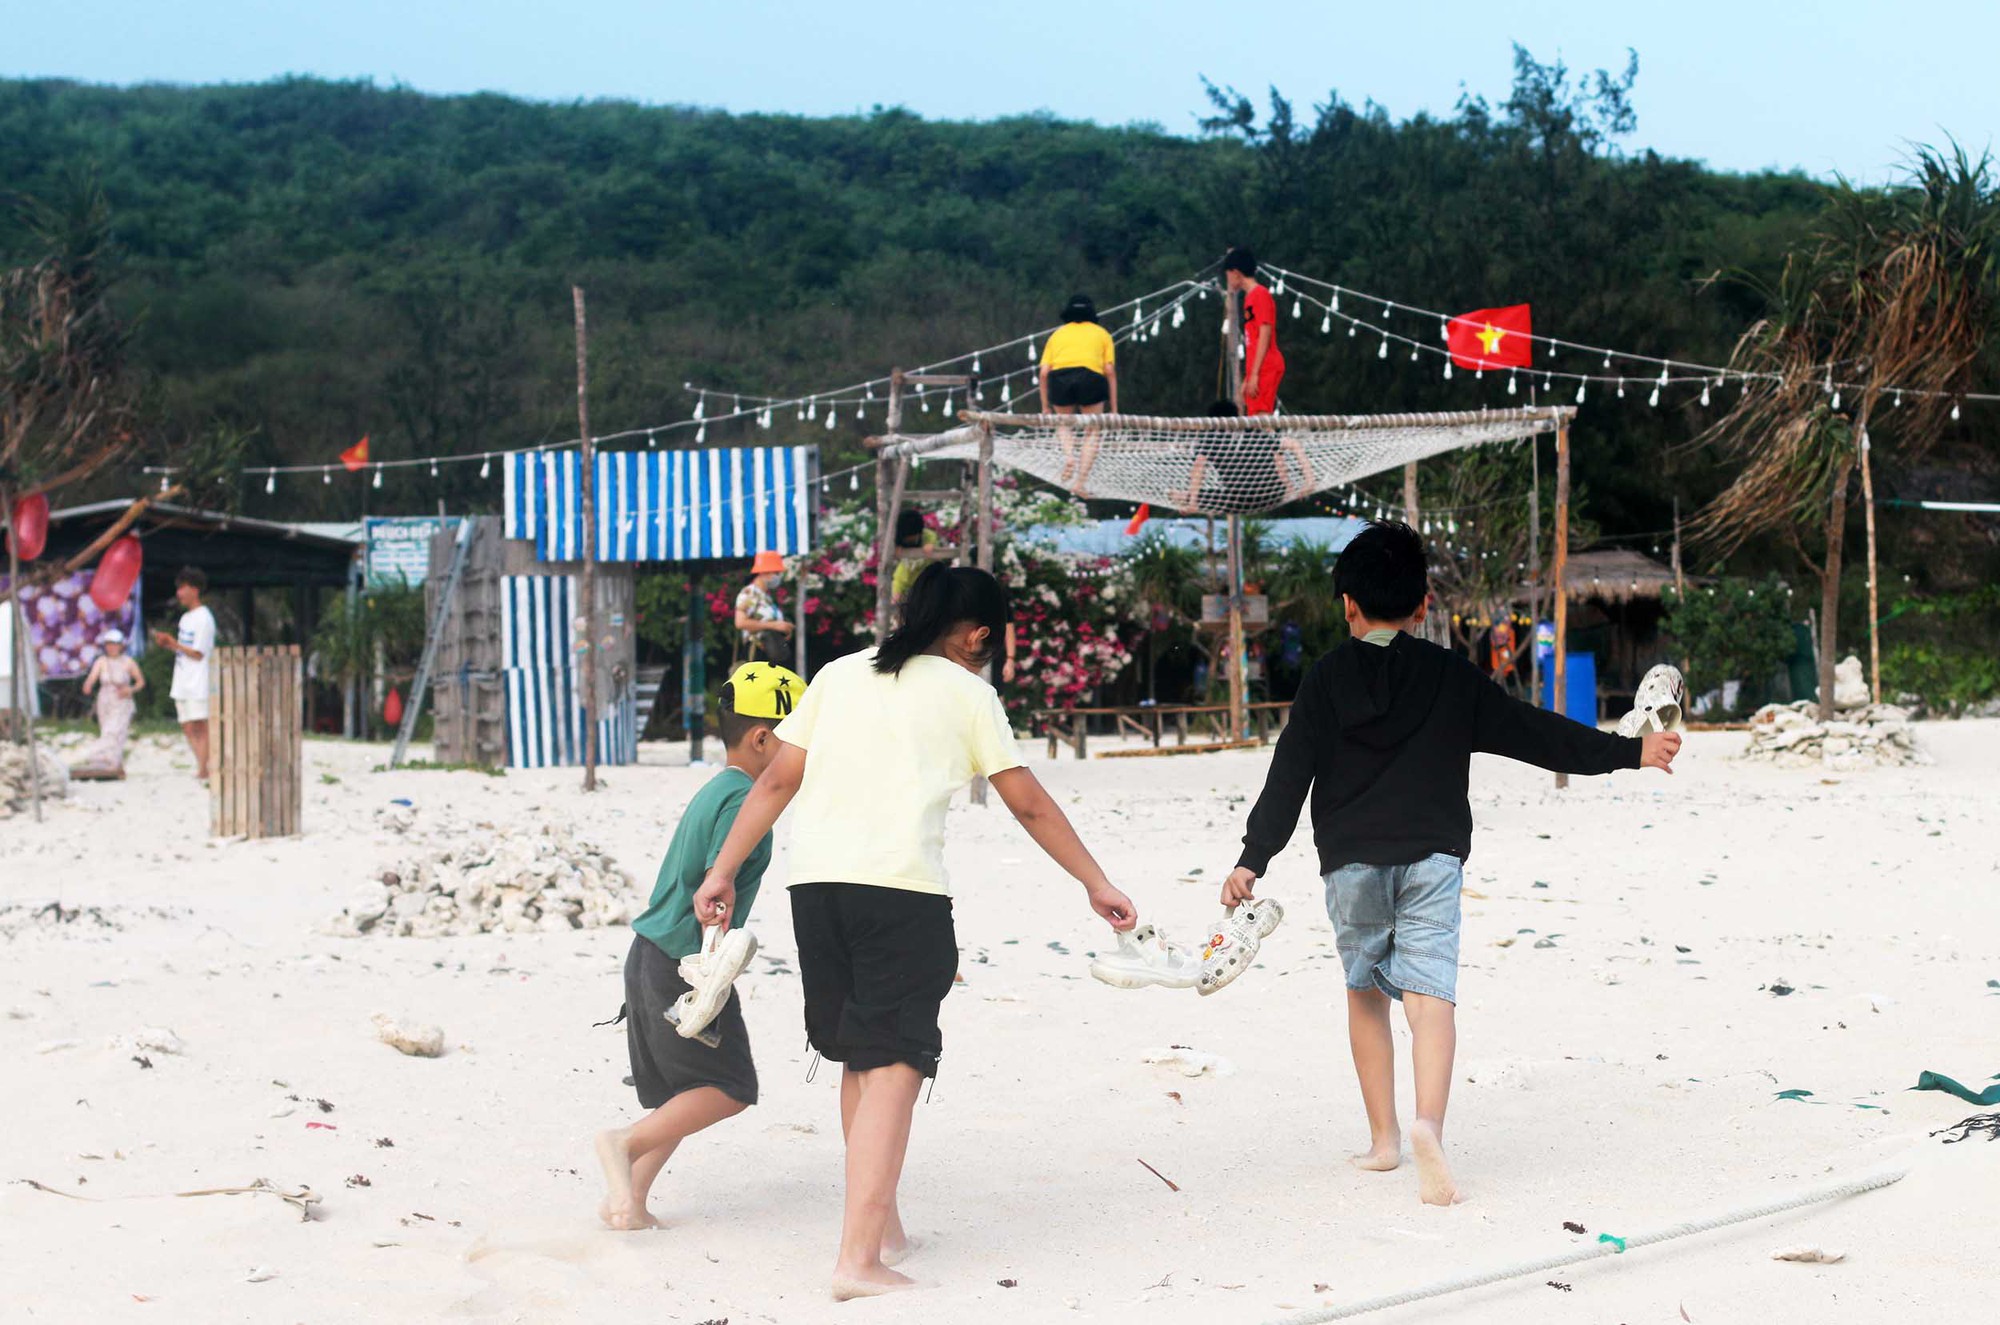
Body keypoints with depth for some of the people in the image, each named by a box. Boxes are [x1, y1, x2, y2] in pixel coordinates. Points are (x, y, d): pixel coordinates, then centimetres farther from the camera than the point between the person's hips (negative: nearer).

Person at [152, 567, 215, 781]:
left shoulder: (203, 618, -10)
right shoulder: (185, 617, 17)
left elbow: (198, 654, -13)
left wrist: (173, 643, -12)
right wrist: (167, 643, 3)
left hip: (198, 682, -9)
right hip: (183, 683, 9)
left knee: (200, 727, -10)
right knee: (187, 728, 6)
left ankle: (203, 770, -11)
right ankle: (203, 767, 8)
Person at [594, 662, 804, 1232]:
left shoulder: (712, 792, 18)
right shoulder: (743, 799, -13)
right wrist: (716, 963, -22)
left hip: (649, 956, 10)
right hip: (683, 965, -10)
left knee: (683, 1098, 14)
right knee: (730, 1089, -4)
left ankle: (627, 1201, 10)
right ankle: (626, 1143, -12)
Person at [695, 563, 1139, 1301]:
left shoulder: (840, 674, 19)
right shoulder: (966, 692, 7)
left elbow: (777, 781, 14)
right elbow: (1028, 804, 8)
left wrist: (723, 873, 15)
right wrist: (1096, 884, 16)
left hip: (816, 883, 5)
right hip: (902, 889, -5)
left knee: (860, 1057, 19)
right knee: (894, 1066, -6)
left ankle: (881, 1226, 30)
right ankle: (860, 1256, -15)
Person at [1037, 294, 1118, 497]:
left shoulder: (1057, 334, 25)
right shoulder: (1101, 333, 23)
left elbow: (1044, 372, 15)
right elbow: (1110, 371, 13)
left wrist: (1045, 406, 20)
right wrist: (1114, 408, 14)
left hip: (1059, 377, 1)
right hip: (1091, 376, -1)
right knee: (1092, 433, 10)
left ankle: (1069, 455, -4)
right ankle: (1081, 481, -1)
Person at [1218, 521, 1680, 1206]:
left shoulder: (1326, 679, 3)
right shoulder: (1452, 679, 4)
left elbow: (1291, 772, -1)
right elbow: (1532, 731, 4)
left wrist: (1253, 860, -1)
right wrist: (1627, 752, 9)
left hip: (1351, 861, 1)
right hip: (1432, 858, -1)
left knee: (1366, 991, 16)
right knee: (1430, 993, -8)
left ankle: (1383, 1136, 19)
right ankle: (1427, 1123, -30)